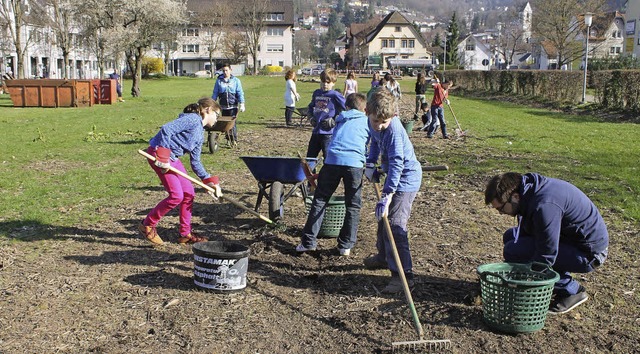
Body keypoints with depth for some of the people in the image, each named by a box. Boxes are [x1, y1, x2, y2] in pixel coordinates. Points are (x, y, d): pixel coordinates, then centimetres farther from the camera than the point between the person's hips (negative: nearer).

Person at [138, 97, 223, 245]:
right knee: (176, 195, -11)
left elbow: (195, 163, 17)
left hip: (172, 158, 10)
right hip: (158, 154, -10)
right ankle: (147, 225, 6)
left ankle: (185, 234, 19)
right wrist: (163, 157, -25)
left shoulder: (200, 135, 16)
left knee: (189, 193, 8)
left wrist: (210, 181, 10)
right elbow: (166, 129, -23)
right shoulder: (192, 119, -13)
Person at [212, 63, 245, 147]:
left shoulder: (236, 80, 5)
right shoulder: (219, 80, 10)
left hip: (233, 106, -3)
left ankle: (234, 140, -4)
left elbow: (240, 93, 3)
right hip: (223, 106, 3)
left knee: (233, 123, -9)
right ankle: (228, 138, 16)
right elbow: (215, 93, 14)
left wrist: (242, 104, -6)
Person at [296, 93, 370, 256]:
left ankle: (309, 241, 8)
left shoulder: (340, 119, 28)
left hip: (332, 160, 2)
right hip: (355, 163, -2)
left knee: (319, 200, 11)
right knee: (353, 206, 10)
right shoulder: (368, 122, 19)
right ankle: (345, 245, 10)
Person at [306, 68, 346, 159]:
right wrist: (312, 117, 14)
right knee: (309, 158, 13)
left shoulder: (335, 95, -9)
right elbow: (311, 106, 31)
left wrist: (335, 120, -12)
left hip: (329, 132, -7)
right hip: (316, 131, 7)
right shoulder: (316, 93, 11)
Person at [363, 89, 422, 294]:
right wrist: (371, 164, 5)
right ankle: (384, 257, 43)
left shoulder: (394, 130, -30)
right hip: (393, 176, 10)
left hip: (406, 179, -10)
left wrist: (386, 196, -36)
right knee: (383, 218, 22)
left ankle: (404, 275, -13)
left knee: (395, 226, -16)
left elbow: (396, 164, -33)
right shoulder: (374, 124, -5)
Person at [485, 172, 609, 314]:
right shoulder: (529, 189, -1)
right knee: (511, 236, 9)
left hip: (589, 253, -10)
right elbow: (525, 233, 12)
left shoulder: (544, 206, -30)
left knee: (513, 250, -19)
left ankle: (571, 290, -4)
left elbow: (546, 256, -27)